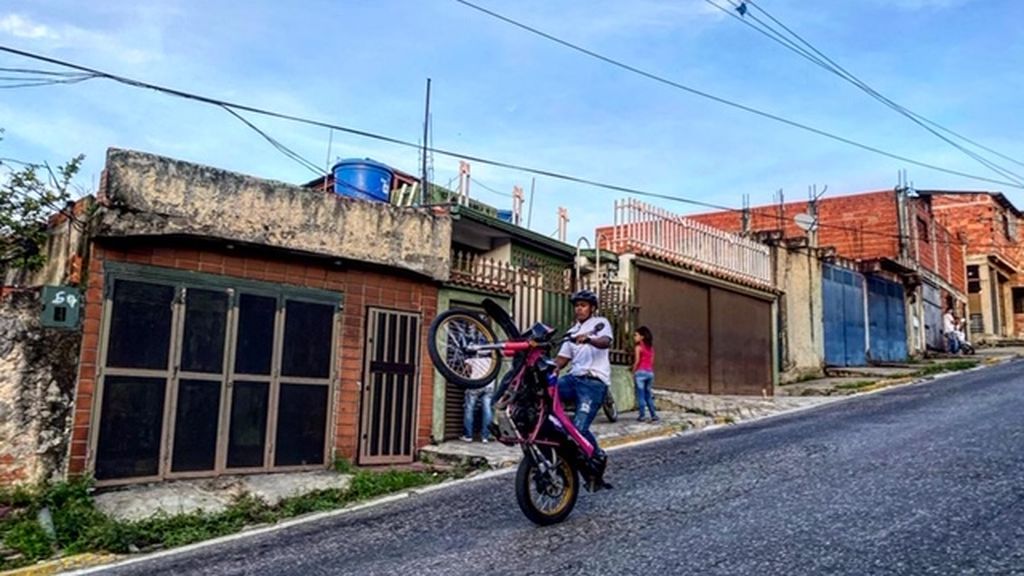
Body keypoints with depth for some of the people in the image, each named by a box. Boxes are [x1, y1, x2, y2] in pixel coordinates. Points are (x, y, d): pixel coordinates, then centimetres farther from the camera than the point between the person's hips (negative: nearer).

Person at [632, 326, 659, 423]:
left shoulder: (638, 347, -5)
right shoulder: (650, 347, 12)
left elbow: (637, 361, -11)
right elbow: (651, 361, 10)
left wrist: (633, 372, -4)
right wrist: (649, 370, 14)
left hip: (640, 372, -6)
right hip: (650, 372, 6)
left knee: (640, 395, -1)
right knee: (648, 395, 13)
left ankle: (642, 415, -1)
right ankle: (654, 415, 9)